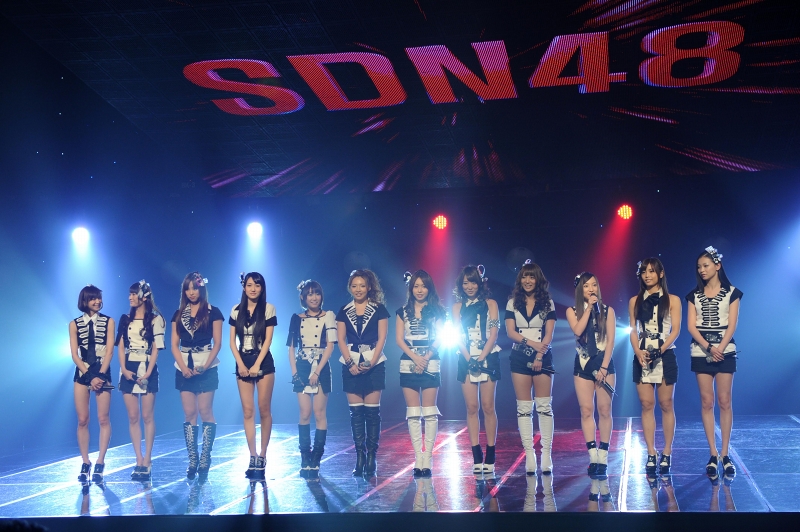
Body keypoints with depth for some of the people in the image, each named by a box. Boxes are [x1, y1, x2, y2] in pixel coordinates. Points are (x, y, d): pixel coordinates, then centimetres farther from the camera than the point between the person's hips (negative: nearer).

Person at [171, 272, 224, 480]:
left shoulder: (213, 312, 1)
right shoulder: (179, 314, 11)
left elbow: (217, 343, -2)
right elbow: (174, 345, 7)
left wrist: (206, 365, -14)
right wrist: (183, 367, -8)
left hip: (206, 367, -3)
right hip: (184, 368, 3)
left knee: (205, 412, -5)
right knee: (189, 414, 2)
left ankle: (205, 460, 0)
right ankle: (192, 461, 5)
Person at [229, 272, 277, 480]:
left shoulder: (268, 309, 0)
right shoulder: (236, 311, 7)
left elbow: (268, 339, -5)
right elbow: (232, 341, 5)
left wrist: (257, 365, -13)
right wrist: (240, 364, -7)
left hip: (263, 362, -2)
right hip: (243, 363, 3)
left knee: (264, 410, -1)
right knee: (248, 412, 1)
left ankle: (262, 456, 5)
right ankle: (253, 457, 3)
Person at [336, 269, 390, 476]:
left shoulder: (379, 309, 3)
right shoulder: (344, 311, 10)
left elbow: (382, 338, -2)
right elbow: (341, 339, 5)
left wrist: (371, 362, -11)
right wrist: (350, 363, -8)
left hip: (374, 364, -2)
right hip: (351, 365, 2)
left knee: (372, 411, -4)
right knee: (356, 412, 1)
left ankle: (371, 456, -1)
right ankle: (359, 457, 5)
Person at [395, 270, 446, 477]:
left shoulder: (436, 310, 7)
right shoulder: (403, 311, 11)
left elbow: (439, 338, 1)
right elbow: (399, 339, 4)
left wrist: (426, 357, -14)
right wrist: (415, 357, -11)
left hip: (430, 364, -2)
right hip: (408, 364, 2)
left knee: (429, 413, -4)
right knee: (413, 414, 0)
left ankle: (427, 459, -2)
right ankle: (418, 459, 3)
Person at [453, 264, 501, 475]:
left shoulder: (490, 304, 4)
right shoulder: (458, 307, 10)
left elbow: (493, 334, -3)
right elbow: (458, 337, 4)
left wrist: (481, 359, -12)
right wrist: (469, 359, -9)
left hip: (488, 359, -2)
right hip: (467, 360, 2)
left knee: (488, 406, -3)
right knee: (471, 407, -1)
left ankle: (490, 457, 1)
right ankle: (476, 457, 1)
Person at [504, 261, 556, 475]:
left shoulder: (547, 303, 4)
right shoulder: (513, 303, 7)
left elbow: (549, 334, -2)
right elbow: (510, 332, -1)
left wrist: (539, 356, -15)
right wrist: (531, 343, -15)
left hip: (543, 357, -1)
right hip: (520, 358, 1)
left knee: (544, 407, -2)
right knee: (524, 408, 0)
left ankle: (546, 455, -1)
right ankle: (529, 454, 1)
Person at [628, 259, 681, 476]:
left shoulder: (672, 300, 5)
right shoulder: (635, 301, 11)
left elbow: (675, 330, -2)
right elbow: (633, 330, 6)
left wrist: (660, 350, -17)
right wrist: (638, 351, -12)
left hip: (665, 356, -2)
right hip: (642, 356, 2)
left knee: (666, 404, -1)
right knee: (646, 405, -1)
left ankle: (666, 454, 4)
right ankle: (651, 454, 2)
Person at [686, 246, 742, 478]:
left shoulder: (731, 292, 3)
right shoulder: (694, 295, 9)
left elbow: (732, 324, -4)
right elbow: (691, 326, 0)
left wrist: (720, 348, -17)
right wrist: (709, 348, -14)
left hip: (725, 352, -2)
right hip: (701, 353, 2)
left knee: (724, 402, -3)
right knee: (707, 402, 0)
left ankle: (725, 455, 0)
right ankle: (713, 455, 3)